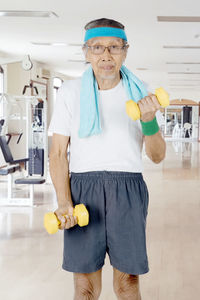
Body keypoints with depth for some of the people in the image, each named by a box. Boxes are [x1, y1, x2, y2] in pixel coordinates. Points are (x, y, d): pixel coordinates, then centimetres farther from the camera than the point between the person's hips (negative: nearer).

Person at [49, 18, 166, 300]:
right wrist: (64, 202, -11)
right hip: (83, 188, 0)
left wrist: (149, 120, -14)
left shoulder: (139, 93, 6)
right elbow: (58, 153, 2)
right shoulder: (71, 92, 4)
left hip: (128, 189, 1)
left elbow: (157, 156, 5)